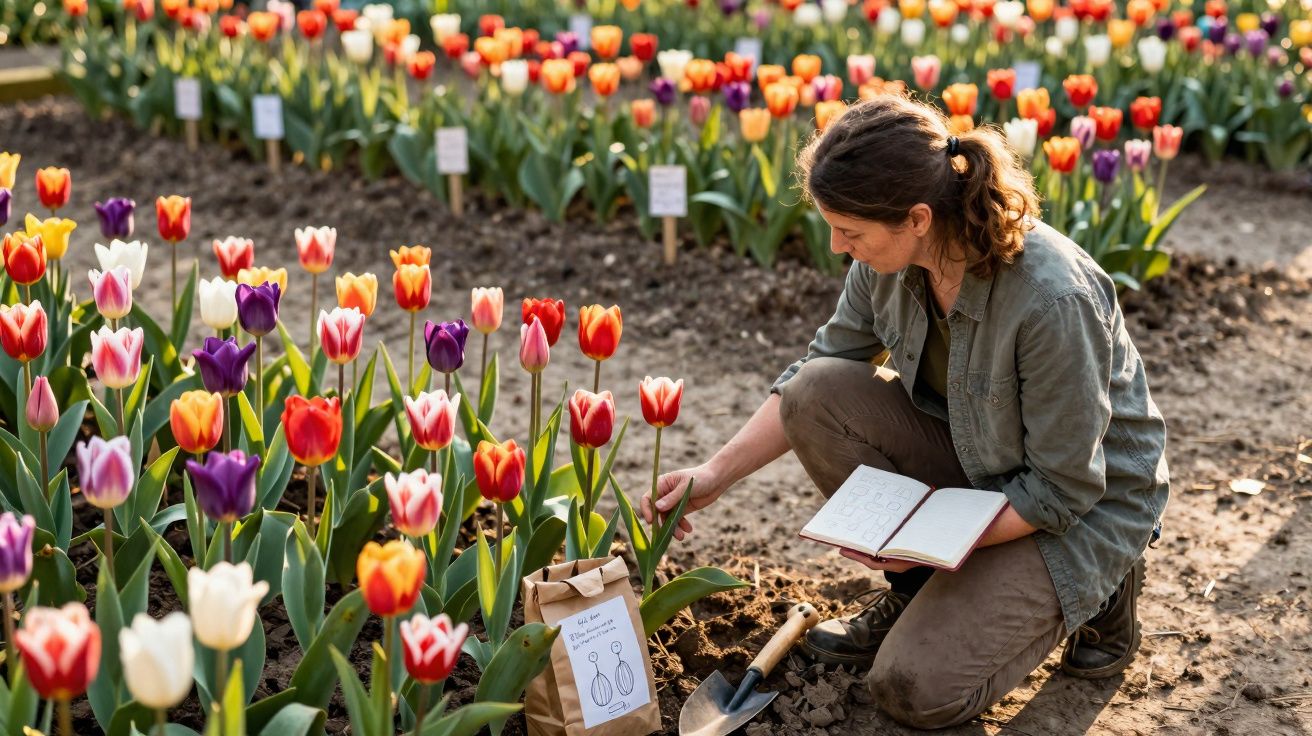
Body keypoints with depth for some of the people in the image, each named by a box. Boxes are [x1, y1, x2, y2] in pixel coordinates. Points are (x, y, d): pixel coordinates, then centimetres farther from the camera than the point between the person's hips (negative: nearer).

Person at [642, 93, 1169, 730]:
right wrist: (715, 475, -6)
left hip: (1087, 504, -6)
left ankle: (1092, 592, 8)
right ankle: (916, 591, 2)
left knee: (916, 689, -16)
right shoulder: (893, 257, -15)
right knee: (816, 393, -17)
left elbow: (1063, 489, -25)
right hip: (969, 453, 6)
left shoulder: (1052, 299, -35)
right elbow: (820, 368, 0)